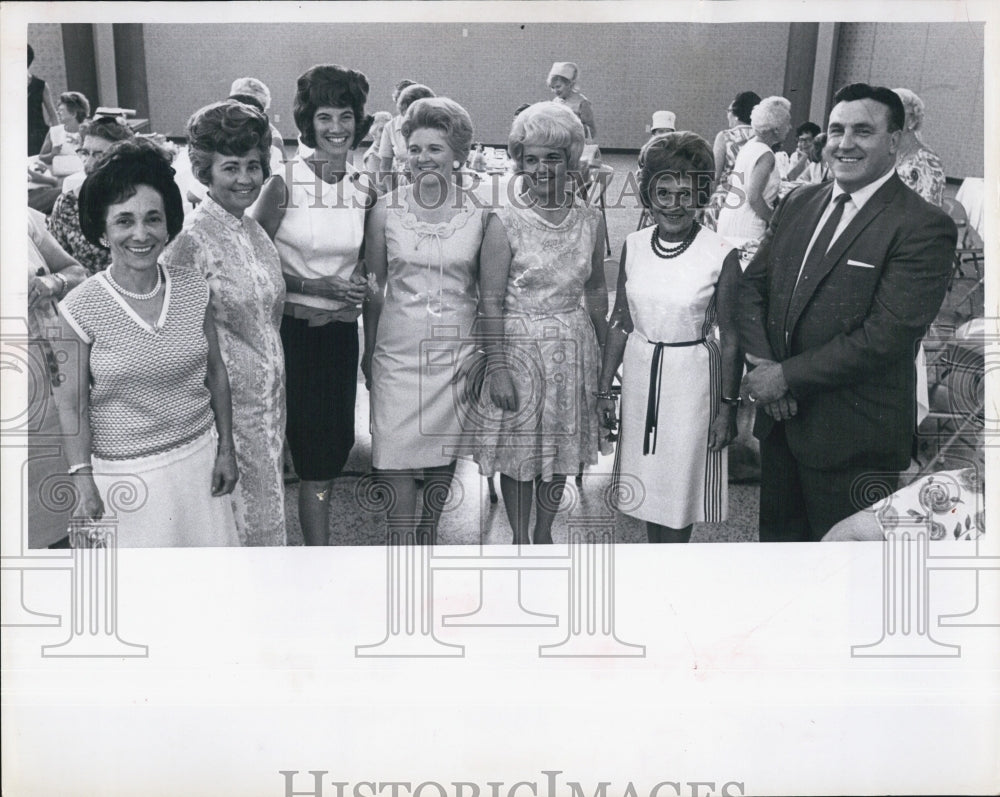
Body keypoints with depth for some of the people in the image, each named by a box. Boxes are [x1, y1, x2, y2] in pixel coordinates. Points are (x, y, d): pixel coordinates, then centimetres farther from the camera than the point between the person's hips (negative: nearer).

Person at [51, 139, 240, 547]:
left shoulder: (193, 290, -3)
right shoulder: (80, 308, -12)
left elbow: (215, 373, 6)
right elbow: (71, 405, -7)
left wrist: (225, 449, 7)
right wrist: (83, 480, -10)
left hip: (199, 457, 3)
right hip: (125, 472, -3)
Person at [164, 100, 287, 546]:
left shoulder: (253, 230, 7)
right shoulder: (193, 237, -16)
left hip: (268, 392, 7)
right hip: (227, 398, -7)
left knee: (266, 490, 17)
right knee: (239, 509, 3)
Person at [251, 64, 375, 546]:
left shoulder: (366, 191, 4)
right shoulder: (284, 183, -8)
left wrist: (360, 283, 0)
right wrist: (314, 286, -14)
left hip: (342, 330, 4)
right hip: (292, 330, -4)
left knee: (337, 447, 11)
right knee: (318, 456, -4)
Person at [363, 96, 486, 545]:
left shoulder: (478, 214, 0)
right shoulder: (386, 210, -1)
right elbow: (372, 285, 7)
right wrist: (369, 350, 9)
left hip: (457, 352, 1)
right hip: (399, 352, -1)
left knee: (444, 456, 11)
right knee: (395, 461, -4)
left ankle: (428, 538, 33)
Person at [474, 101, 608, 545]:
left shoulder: (590, 220, 1)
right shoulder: (505, 222, -11)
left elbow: (596, 291, 10)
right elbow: (491, 302, -10)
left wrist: (606, 351, 11)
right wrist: (497, 367, -14)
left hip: (573, 347, 4)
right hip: (520, 346, -3)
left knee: (562, 445, 14)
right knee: (520, 449, 6)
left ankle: (544, 534, 34)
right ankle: (520, 542, 25)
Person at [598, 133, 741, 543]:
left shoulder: (721, 255, -13)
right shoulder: (633, 246, -1)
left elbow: (730, 337, -8)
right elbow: (620, 322, 5)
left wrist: (727, 406, -6)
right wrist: (605, 388, 5)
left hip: (691, 377, -4)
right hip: (639, 371, 4)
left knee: (680, 483, 7)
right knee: (647, 480, 14)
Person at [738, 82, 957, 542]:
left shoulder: (924, 228, -14)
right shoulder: (798, 203, 8)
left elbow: (886, 335, -21)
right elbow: (753, 284, 8)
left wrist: (787, 376, -17)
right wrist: (762, 365, -9)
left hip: (853, 435, -6)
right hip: (781, 417, 6)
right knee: (777, 532, 21)